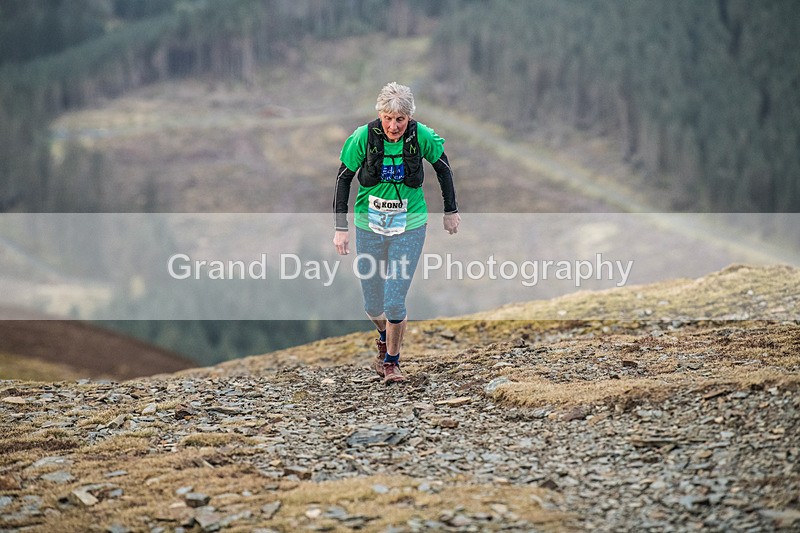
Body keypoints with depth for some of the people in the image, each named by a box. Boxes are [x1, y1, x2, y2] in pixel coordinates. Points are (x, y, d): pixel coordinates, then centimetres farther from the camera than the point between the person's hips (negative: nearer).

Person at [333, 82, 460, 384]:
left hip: (409, 227, -1)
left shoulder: (421, 136, -14)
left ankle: (392, 360, 13)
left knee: (395, 301, -10)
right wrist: (341, 227, -7)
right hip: (369, 225, 1)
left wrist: (451, 211, 13)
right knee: (372, 304, 10)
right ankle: (384, 337, 44)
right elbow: (343, 178, -4)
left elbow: (443, 168, 5)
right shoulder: (364, 137, -14)